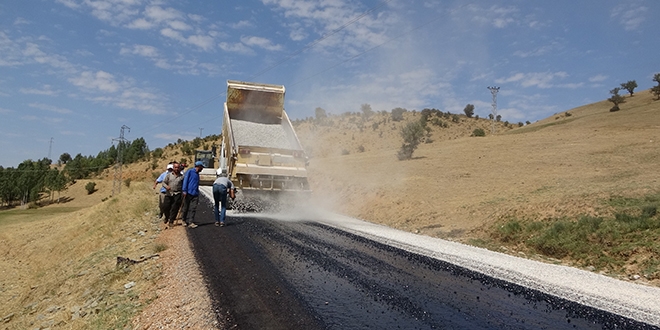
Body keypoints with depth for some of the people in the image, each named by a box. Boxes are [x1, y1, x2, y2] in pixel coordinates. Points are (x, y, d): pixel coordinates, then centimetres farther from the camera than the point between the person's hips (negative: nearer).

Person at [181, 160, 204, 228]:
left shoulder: (197, 174, 21)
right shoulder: (189, 171, 2)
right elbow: (185, 180, -6)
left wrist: (198, 196, 21)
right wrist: (184, 190, -16)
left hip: (195, 194, 5)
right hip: (188, 193, -5)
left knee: (193, 209, -6)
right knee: (186, 208, 4)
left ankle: (190, 222, -10)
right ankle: (184, 220, 21)